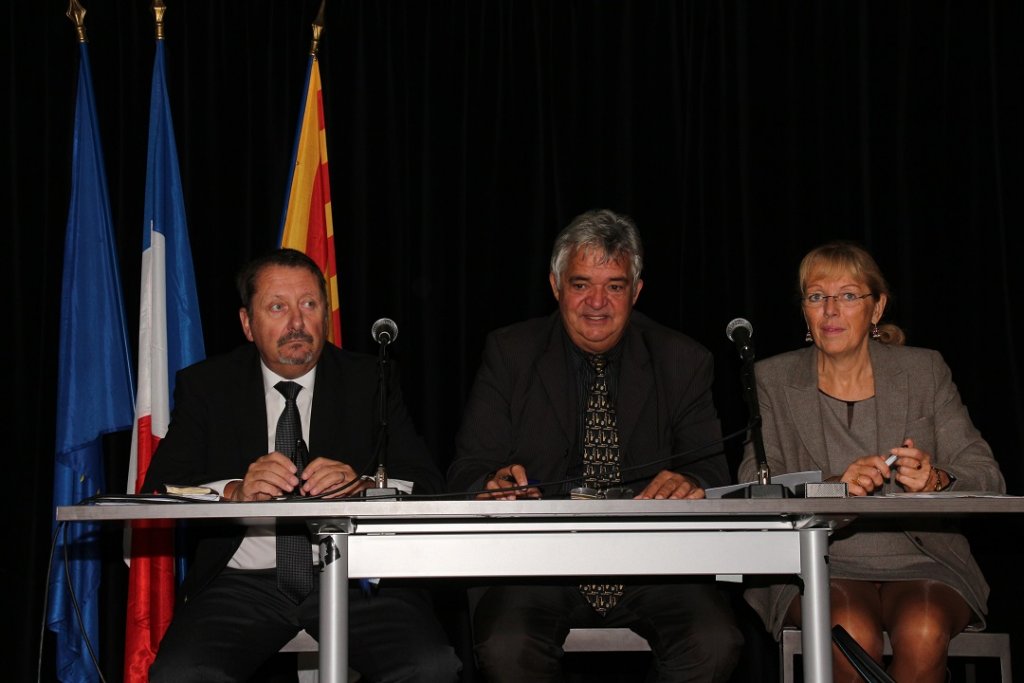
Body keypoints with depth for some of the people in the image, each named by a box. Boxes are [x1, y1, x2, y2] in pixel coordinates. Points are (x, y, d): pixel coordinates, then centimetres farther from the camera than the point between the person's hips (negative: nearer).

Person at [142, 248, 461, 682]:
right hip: (242, 581, 0)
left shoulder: (370, 382, 11)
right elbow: (160, 490, 0)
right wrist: (235, 491, -20)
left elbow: (426, 483, 2)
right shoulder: (204, 386, 10)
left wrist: (361, 484, -19)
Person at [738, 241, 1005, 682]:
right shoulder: (774, 380, 8)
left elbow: (987, 478, 4)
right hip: (817, 563, -1)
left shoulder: (924, 371, 8)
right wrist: (833, 486, -23)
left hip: (920, 559, 1)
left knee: (922, 634, -31)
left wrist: (936, 481, -20)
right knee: (852, 636, -32)